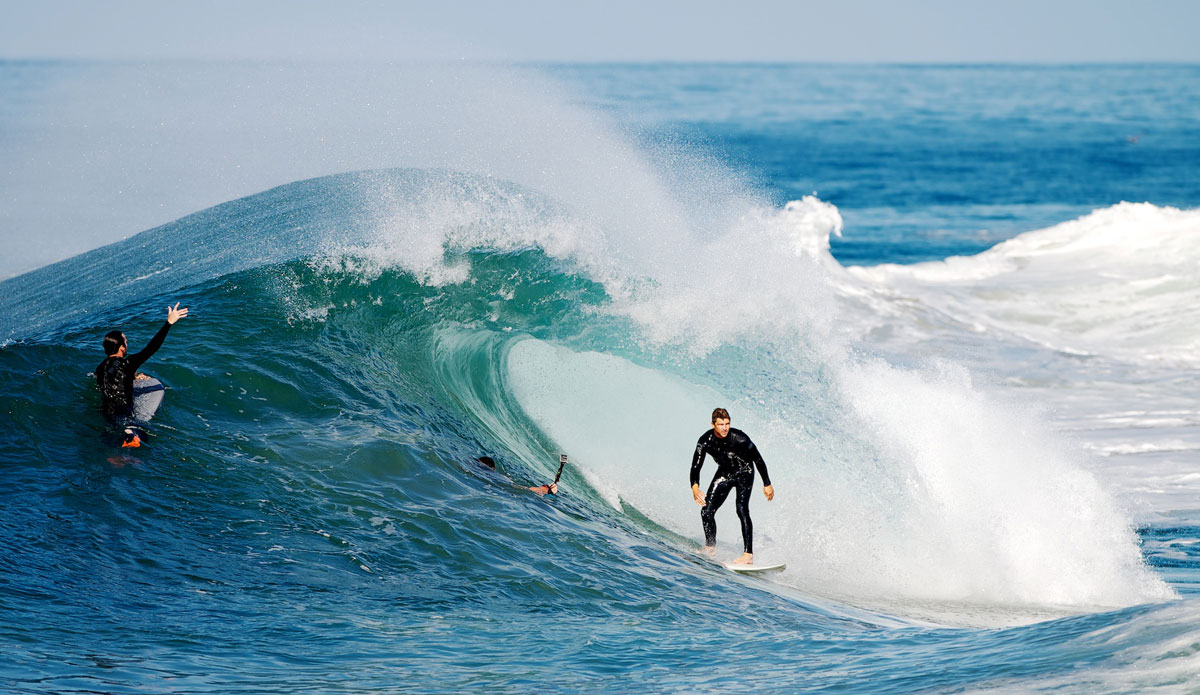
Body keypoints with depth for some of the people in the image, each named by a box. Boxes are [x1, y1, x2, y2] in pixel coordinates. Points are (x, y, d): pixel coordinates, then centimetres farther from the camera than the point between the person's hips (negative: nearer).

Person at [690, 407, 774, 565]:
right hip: (724, 473, 4)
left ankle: (748, 554, -26)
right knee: (706, 511, -2)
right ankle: (710, 548, 21)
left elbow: (758, 460, -16)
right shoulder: (706, 441, -20)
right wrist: (695, 488, -38)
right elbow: (696, 466, -19)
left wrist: (767, 484, -9)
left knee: (742, 509, -23)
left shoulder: (739, 438, -28)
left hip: (744, 473, -4)